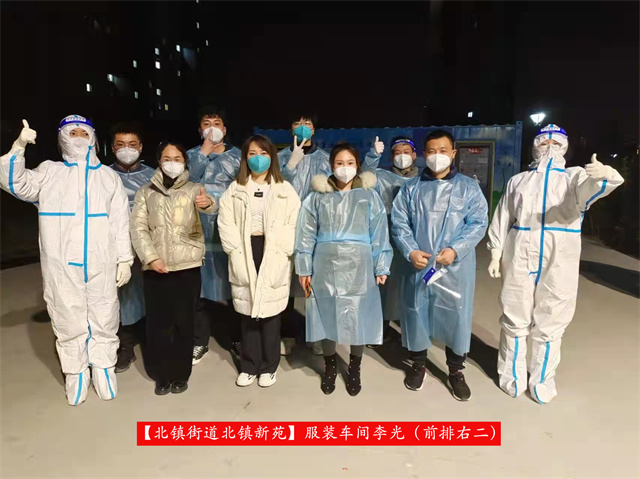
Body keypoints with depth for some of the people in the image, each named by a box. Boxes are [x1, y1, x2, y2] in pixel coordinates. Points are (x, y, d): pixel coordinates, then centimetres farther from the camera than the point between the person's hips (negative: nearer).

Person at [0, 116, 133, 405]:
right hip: (62, 265, 0)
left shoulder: (108, 176, 13)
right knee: (68, 321, 8)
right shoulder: (49, 172, 13)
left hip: (101, 264, 0)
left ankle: (103, 368, 24)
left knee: (104, 319, 7)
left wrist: (124, 259, 2)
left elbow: (120, 221, 8)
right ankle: (76, 372, 25)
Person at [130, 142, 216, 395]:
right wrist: (150, 257, -11)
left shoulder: (193, 189, 4)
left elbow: (210, 206, -19)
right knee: (158, 323, 4)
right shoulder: (146, 192, 9)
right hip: (155, 267, 1)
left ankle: (180, 375, 21)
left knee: (183, 323, 5)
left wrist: (207, 203, -44)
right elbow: (138, 228, 3)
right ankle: (162, 375, 21)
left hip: (187, 266, -1)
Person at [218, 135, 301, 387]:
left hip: (273, 258, -1)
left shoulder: (285, 190, 5)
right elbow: (226, 222, 2)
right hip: (245, 256, 2)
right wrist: (238, 250, -9)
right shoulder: (234, 190, 10)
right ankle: (249, 366, 22)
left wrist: (278, 250, -12)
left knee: (270, 312, 3)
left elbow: (294, 224, -3)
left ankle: (268, 367, 19)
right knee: (247, 312, 7)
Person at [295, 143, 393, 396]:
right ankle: (330, 366, 32)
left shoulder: (369, 196, 3)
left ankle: (354, 369, 29)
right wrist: (304, 268, 1)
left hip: (358, 266, 0)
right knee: (327, 316, 9)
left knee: (358, 317, 6)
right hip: (326, 266, 1)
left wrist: (381, 267, -1)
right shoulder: (318, 196, 3)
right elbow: (306, 234, 3)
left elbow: (379, 234, 2)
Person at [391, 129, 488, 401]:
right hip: (419, 266, 1)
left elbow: (478, 223, -2)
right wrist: (410, 251, -13)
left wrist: (455, 249, -16)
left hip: (456, 267, -1)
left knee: (457, 316, 6)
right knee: (417, 313, 10)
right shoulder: (411, 188, 9)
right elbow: (399, 223, 3)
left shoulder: (469, 187, 6)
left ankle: (456, 371, 27)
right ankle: (418, 365, 31)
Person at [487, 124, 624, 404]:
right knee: (515, 319, 8)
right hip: (519, 259, 1)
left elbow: (589, 190, -14)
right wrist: (495, 254, 3)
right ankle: (512, 375, 24)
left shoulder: (575, 177, 10)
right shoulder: (517, 181, 15)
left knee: (550, 324, 8)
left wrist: (606, 175, -37)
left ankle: (542, 380, 24)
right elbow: (502, 219, 11)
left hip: (558, 263, 0)